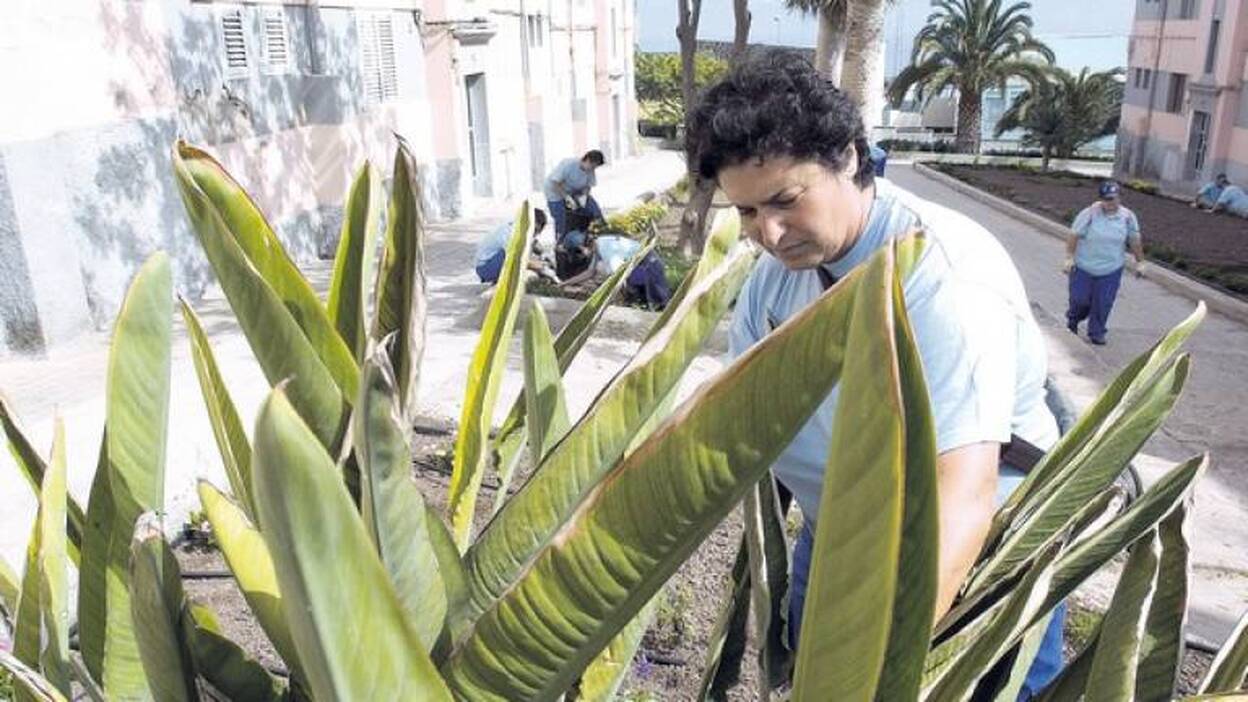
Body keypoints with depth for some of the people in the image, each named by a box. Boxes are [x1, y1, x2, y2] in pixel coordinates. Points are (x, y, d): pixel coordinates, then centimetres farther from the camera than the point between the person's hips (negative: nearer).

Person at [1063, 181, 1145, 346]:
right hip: (1083, 266, -2)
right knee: (1080, 298, 5)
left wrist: (1139, 262, 9)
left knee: (1103, 303, 1)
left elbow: (1135, 240, 8)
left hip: (1111, 269, 2)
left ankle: (1096, 333, 17)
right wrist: (1069, 258, -16)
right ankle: (1073, 320, 37)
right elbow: (1073, 235, -10)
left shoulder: (1128, 216, -2)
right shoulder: (1090, 213, -13)